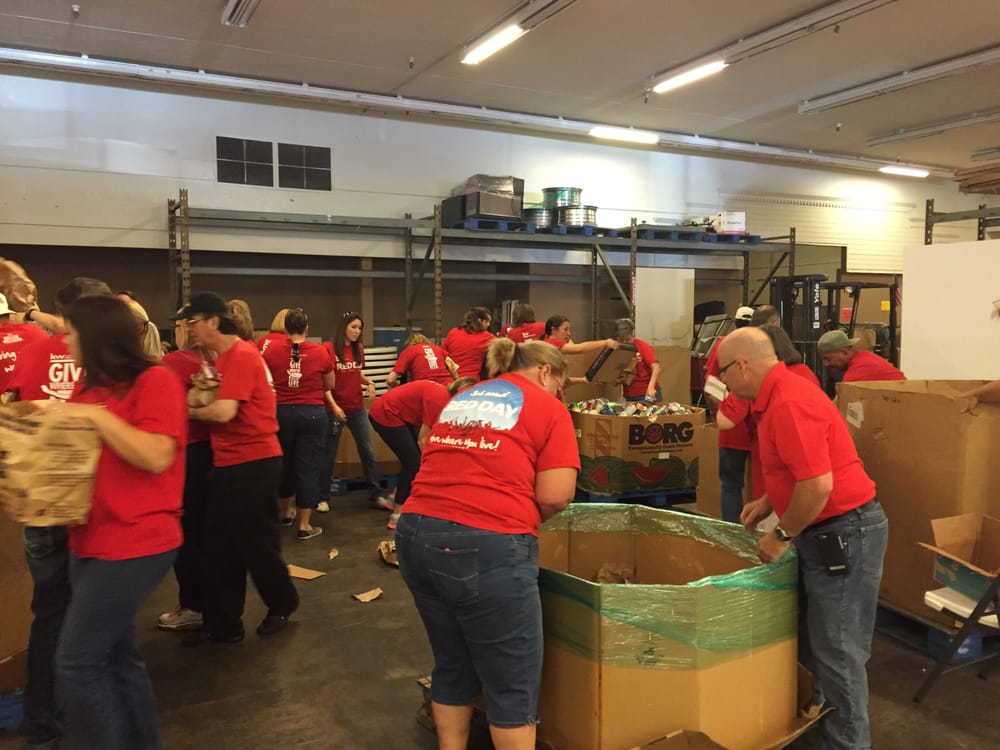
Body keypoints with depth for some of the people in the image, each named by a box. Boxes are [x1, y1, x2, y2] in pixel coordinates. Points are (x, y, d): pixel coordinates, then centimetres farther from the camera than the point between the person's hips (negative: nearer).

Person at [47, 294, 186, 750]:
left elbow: (157, 457, -23)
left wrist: (96, 415, -21)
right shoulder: (91, 386, 10)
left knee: (76, 663, -5)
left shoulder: (155, 381, -13)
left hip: (135, 544, -8)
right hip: (92, 540, 8)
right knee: (116, 656, 16)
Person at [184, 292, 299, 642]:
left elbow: (224, 412, -25)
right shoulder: (224, 357, 13)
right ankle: (223, 623, 21)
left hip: (254, 462, -9)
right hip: (229, 462, 9)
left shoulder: (241, 355, -18)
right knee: (219, 545, 10)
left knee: (256, 542, 6)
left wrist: (191, 411, -8)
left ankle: (283, 603, 29)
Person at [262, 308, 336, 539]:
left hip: (281, 412, 2)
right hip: (313, 413, -2)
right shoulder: (320, 352, -5)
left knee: (285, 463, 20)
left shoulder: (272, 349, -4)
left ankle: (286, 512, 38)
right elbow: (330, 385, 7)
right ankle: (304, 525, 6)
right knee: (308, 467, 4)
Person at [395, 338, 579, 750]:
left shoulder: (460, 399, 22)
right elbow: (555, 495, -6)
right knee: (513, 682, 9)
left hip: (416, 534, 7)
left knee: (452, 666, 23)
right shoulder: (548, 408, 4)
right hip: (486, 546, -7)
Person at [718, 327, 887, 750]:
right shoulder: (777, 395, 10)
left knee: (837, 651, 2)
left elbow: (818, 485, -28)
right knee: (813, 642, 21)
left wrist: (782, 536, -16)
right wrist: (769, 502, 14)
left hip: (844, 533, -11)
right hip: (826, 532, 11)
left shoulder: (788, 403, -23)